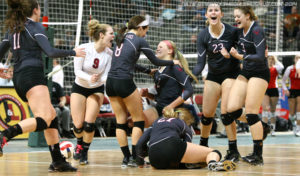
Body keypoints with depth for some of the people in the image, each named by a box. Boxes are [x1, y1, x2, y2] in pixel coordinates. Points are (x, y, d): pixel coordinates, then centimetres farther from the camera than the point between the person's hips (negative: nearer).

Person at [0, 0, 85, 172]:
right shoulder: (35, 27, -1)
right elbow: (50, 52, -11)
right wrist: (73, 52, 3)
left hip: (18, 77, 9)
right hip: (32, 75, -9)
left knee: (51, 114, 16)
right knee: (43, 119, -22)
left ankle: (58, 161, 12)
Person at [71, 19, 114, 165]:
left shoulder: (109, 53, -13)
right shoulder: (84, 49, -21)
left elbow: (105, 76, -14)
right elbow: (77, 71, -19)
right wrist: (89, 78, -36)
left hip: (96, 89, 1)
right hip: (79, 87, -1)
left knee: (89, 123, -14)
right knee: (78, 125, -3)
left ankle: (84, 152, 8)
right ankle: (79, 145, 32)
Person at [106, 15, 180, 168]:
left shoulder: (121, 39, 17)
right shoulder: (140, 41, -3)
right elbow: (156, 61, 4)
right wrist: (173, 62, 21)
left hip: (110, 82, 7)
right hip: (124, 82, -6)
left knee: (120, 120, 11)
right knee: (138, 120, 5)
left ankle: (126, 157, 8)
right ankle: (134, 157, -2)